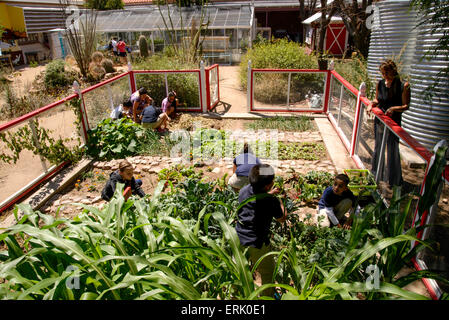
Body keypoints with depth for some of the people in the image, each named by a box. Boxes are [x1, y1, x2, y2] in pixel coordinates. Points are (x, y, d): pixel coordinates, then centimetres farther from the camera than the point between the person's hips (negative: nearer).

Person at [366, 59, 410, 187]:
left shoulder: (403, 86, -13)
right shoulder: (380, 84, 1)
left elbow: (406, 106, -8)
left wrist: (394, 108, -26)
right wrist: (371, 104, -5)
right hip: (379, 120, 5)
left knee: (393, 150, 0)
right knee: (378, 148, 17)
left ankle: (394, 180, 16)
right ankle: (376, 174, 36)